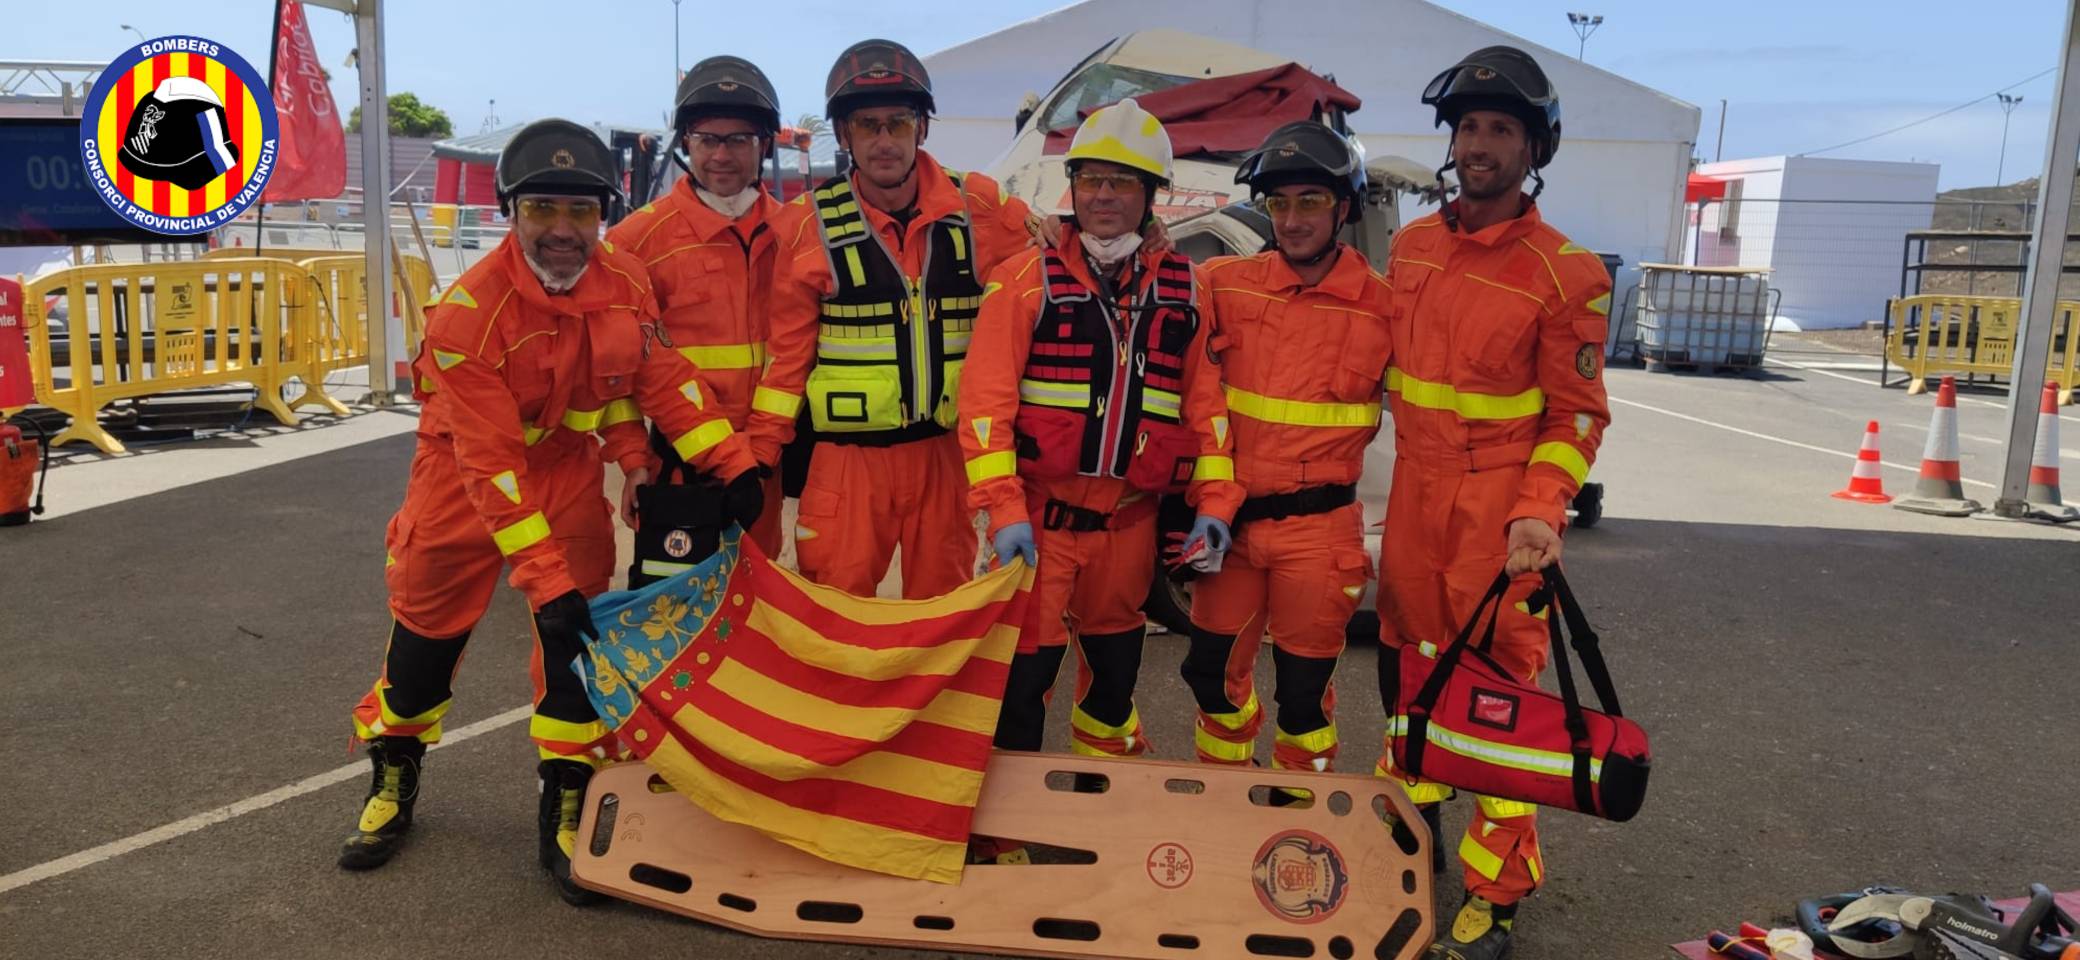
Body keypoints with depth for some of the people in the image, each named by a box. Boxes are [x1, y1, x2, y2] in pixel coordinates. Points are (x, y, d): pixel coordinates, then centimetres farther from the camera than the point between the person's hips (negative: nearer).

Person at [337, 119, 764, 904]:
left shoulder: (624, 284, -15)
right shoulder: (470, 310, -27)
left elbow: (660, 377, -3)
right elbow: (490, 464, -29)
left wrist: (730, 460, -13)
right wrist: (545, 578, -32)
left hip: (567, 464, 3)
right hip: (466, 467, -2)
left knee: (579, 630, -4)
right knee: (427, 625, 8)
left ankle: (565, 808, 10)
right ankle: (393, 780, 33)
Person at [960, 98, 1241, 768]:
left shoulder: (1184, 290, 6)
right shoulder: (1027, 279, -5)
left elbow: (1206, 401, 9)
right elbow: (984, 402, -10)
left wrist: (1213, 503, 2)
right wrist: (1004, 512, -17)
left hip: (1130, 524, 4)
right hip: (1038, 519, -3)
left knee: (1116, 670, 18)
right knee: (1024, 675, -1)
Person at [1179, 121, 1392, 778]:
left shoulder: (1382, 306, -5)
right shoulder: (1226, 285, 0)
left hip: (1318, 526, -3)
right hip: (1230, 516, 3)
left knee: (1304, 687, 7)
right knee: (1213, 668, 14)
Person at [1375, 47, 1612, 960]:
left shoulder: (1564, 274, -9)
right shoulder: (1412, 247, 7)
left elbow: (1577, 415, -7)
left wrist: (1540, 511, -21)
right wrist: (1407, 459, 15)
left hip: (1499, 506, -5)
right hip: (1414, 491, 5)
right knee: (1405, 658, 16)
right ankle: (1409, 809, 38)